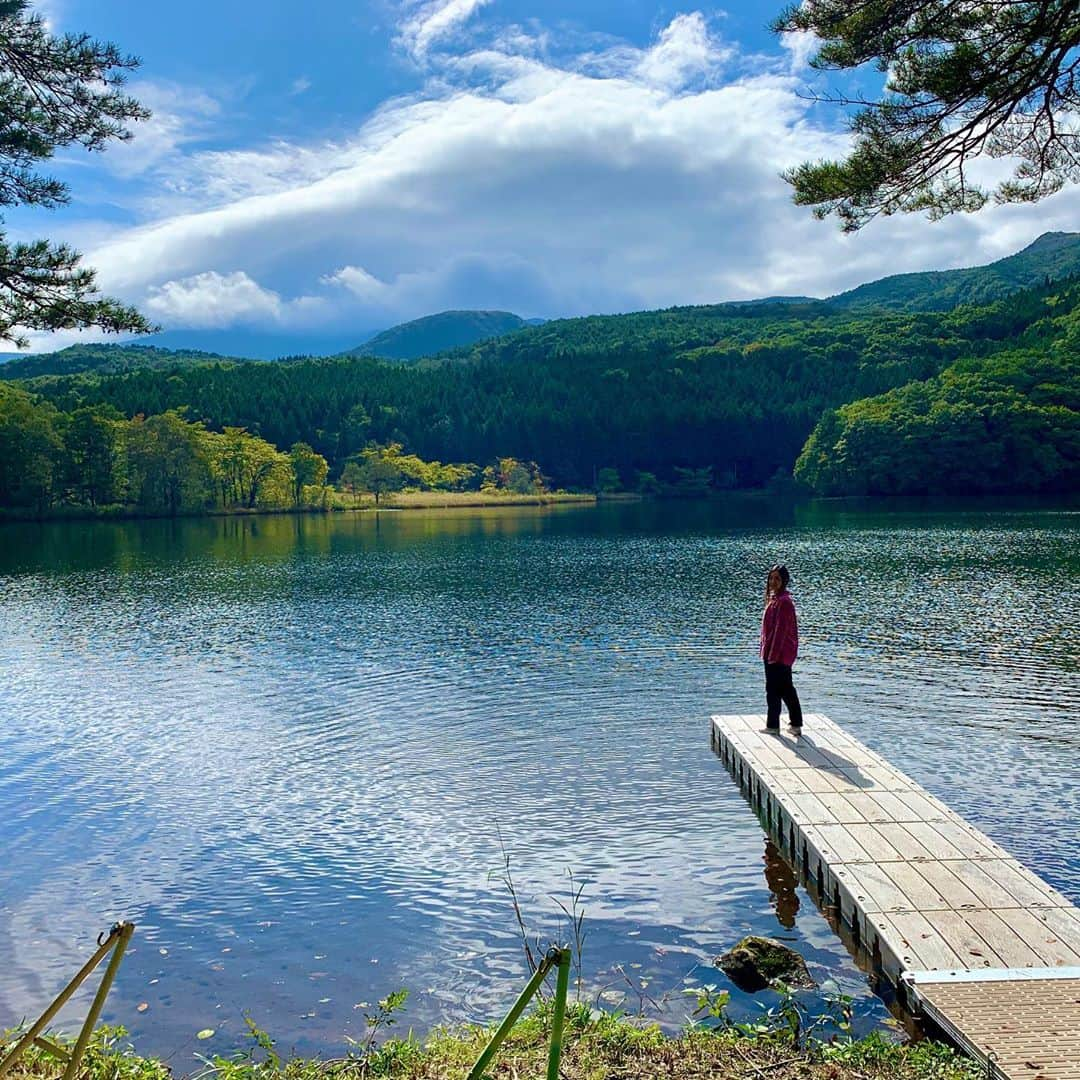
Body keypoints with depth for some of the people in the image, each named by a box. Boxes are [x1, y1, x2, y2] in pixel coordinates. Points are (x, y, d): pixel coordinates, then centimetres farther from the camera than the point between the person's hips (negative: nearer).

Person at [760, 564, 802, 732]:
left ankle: (773, 725, 7)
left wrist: (773, 654, -20)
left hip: (779, 654, -10)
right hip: (772, 652, 10)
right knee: (786, 689, 15)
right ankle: (796, 724, 23)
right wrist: (766, 650, 17)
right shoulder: (773, 599, 13)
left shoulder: (784, 601, -17)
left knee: (773, 689, -1)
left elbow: (781, 629, -19)